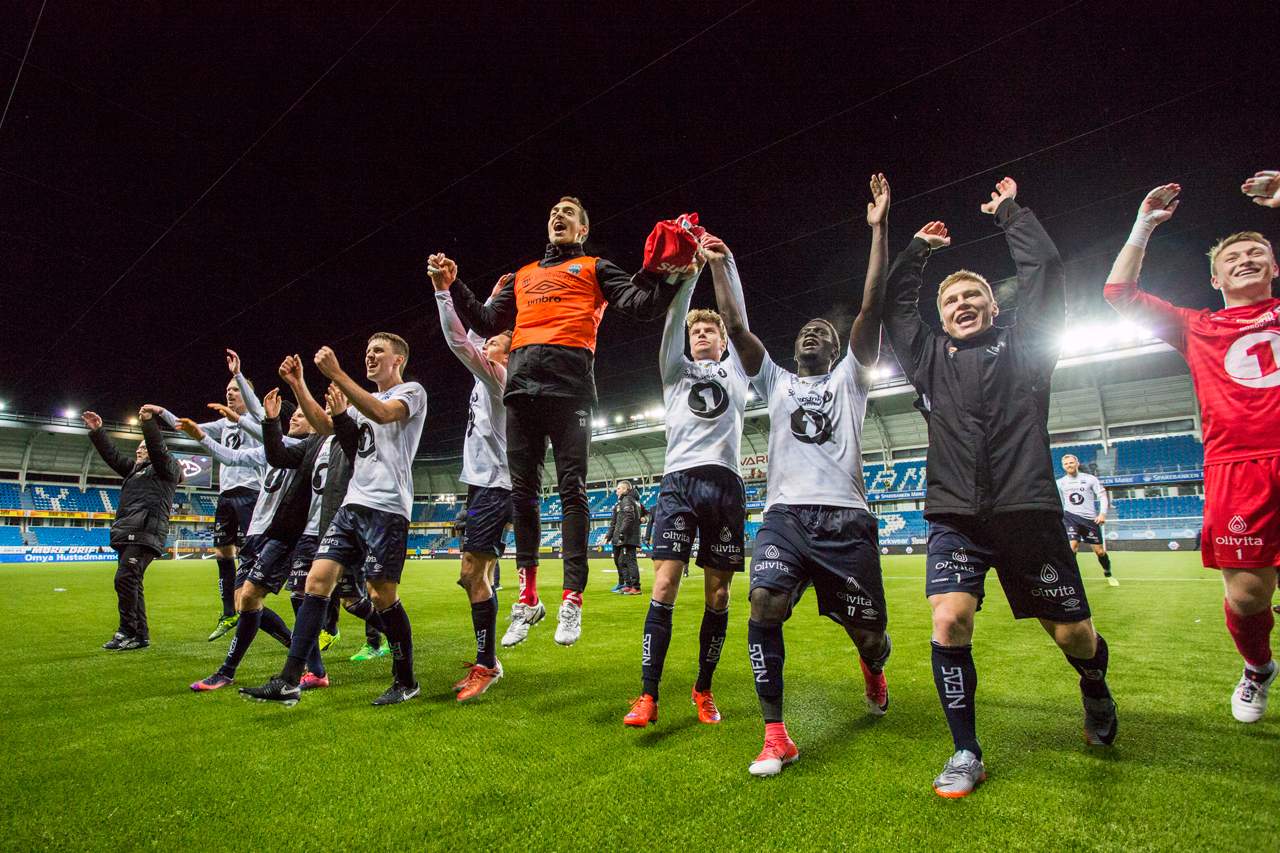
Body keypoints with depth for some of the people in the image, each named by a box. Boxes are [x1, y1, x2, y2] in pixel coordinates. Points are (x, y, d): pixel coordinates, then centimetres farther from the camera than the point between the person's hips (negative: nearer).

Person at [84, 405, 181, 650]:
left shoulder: (167, 468, 6)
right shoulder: (135, 470, 30)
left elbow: (159, 450, -11)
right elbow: (113, 455, 24)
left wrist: (149, 423, -22)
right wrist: (97, 431, 15)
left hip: (146, 534, -9)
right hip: (128, 535, 9)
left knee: (125, 579, -17)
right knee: (131, 583, 6)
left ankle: (127, 632, -12)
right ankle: (140, 635, 9)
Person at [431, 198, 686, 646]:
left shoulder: (593, 268, 19)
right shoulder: (523, 276, 31)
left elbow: (642, 305, 5)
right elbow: (487, 322, 30)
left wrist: (664, 272, -11)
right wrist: (453, 285, 23)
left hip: (569, 383, -4)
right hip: (521, 384, 5)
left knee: (572, 488, -8)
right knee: (522, 490, 2)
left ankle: (572, 599, -4)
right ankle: (528, 596, 11)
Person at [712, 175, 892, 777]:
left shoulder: (849, 378, 15)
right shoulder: (776, 381, 20)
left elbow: (871, 308, 5)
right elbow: (736, 328, 12)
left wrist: (878, 229, 1)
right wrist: (719, 268, 9)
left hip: (845, 517, -1)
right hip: (785, 515, 1)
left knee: (866, 630, 7)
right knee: (764, 607, -21)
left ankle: (873, 668, 46)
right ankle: (775, 737, -9)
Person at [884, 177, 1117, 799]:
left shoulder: (1024, 346, 10)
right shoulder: (929, 358, 15)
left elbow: (1045, 269, 6)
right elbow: (895, 303, 18)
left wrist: (1010, 213, 17)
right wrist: (918, 248, 26)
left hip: (1028, 513, -1)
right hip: (955, 519, 1)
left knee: (1073, 635, 8)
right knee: (949, 623, -16)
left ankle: (1095, 691, 46)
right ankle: (966, 754, 3)